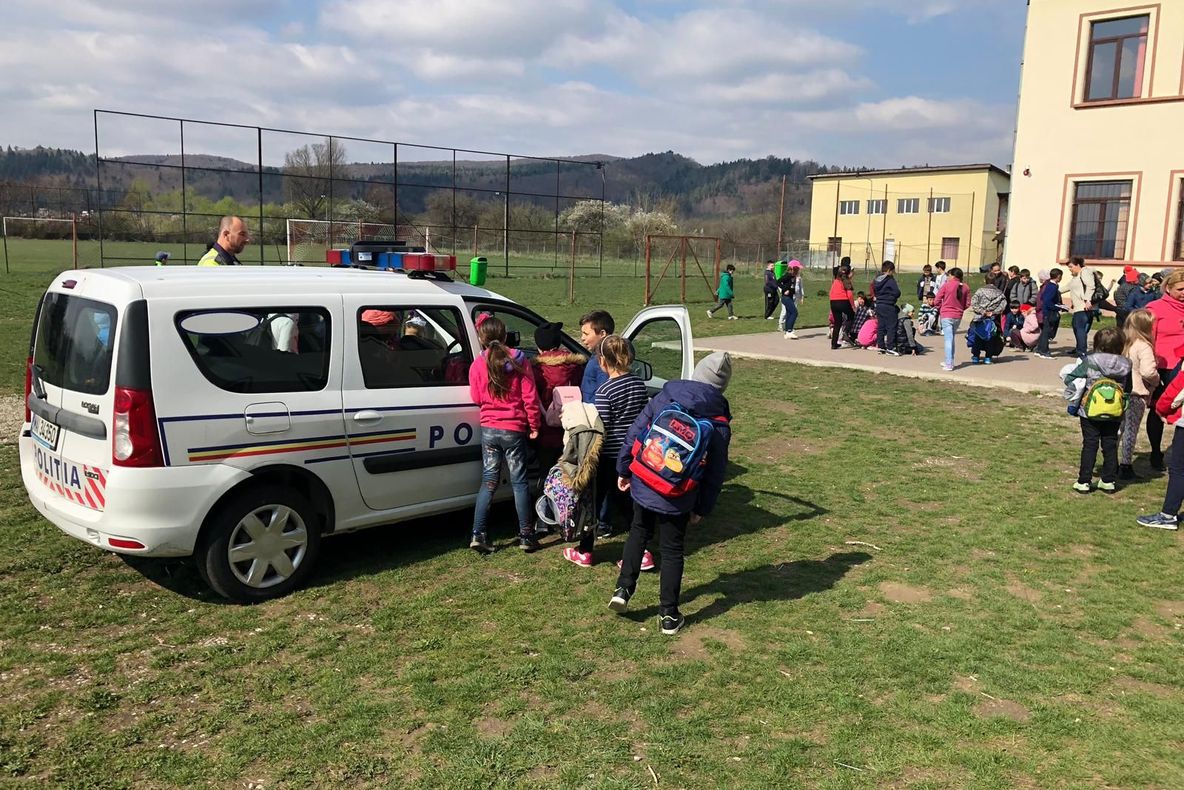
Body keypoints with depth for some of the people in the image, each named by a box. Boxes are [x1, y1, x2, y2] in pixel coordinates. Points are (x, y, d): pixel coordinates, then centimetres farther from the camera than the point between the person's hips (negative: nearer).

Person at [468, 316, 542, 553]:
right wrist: (534, 425, 3)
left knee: (488, 481, 10)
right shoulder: (519, 361, -7)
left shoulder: (478, 365, -5)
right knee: (519, 482, 6)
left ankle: (478, 534, 6)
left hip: (489, 429, 2)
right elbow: (530, 397, -7)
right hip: (514, 430, -1)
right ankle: (526, 537, 10)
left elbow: (476, 398, 5)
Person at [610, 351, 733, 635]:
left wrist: (623, 470, 9)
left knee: (638, 533, 26)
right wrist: (702, 509, 6)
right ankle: (668, 615, 18)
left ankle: (623, 589, 21)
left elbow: (634, 433, -1)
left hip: (642, 486, 2)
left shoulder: (664, 397, -4)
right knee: (672, 551, 13)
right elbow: (715, 473, -4)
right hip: (677, 501, -2)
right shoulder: (719, 423, -7)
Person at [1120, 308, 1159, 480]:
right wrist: (1156, 381, -5)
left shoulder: (1123, 344, 4)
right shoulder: (1144, 347, -15)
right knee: (1131, 431, 2)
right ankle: (1125, 466, 8)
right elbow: (1148, 371, -25)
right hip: (1137, 395, -6)